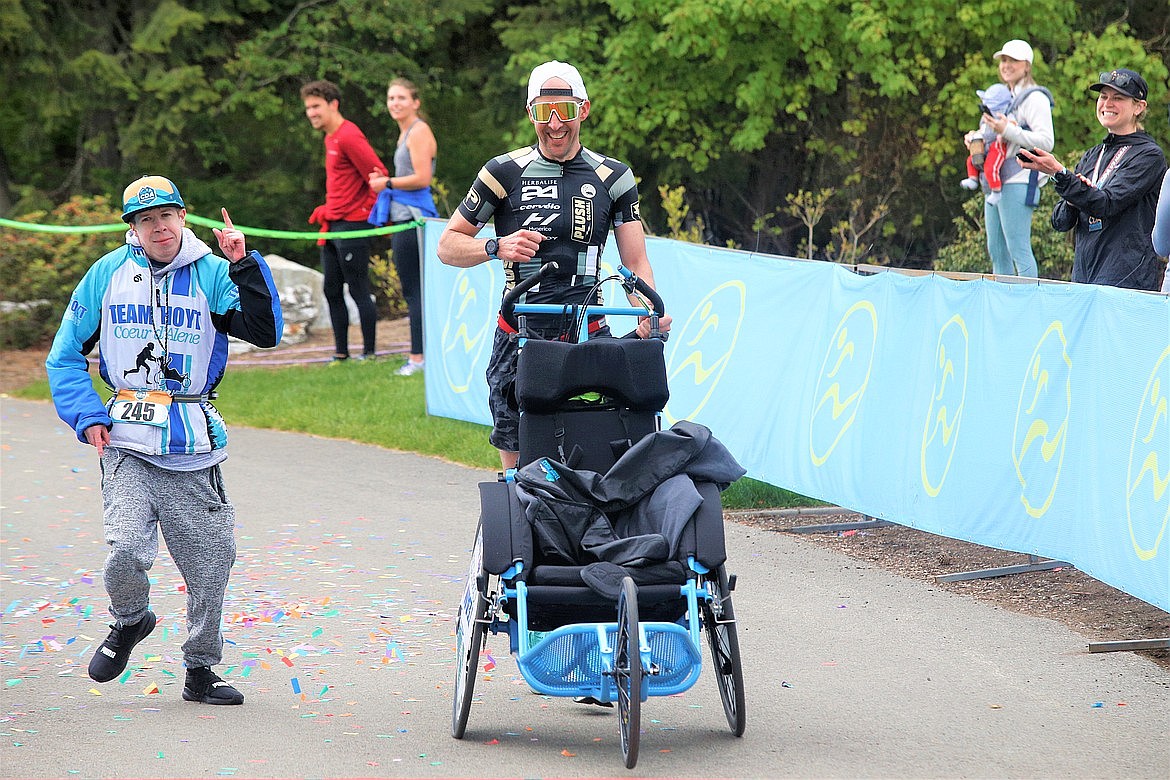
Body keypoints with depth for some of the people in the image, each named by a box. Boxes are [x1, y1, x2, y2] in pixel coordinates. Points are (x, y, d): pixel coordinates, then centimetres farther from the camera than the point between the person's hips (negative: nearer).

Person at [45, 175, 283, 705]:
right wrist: (87, 417, -1)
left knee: (211, 562, 4)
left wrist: (243, 265, -18)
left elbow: (265, 333, -10)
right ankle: (129, 622, 15)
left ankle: (200, 671, 22)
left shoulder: (210, 273, 3)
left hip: (193, 447, 1)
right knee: (127, 551, -18)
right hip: (127, 445, -1)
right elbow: (65, 354, 12)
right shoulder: (108, 273, 4)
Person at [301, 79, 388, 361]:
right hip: (333, 227, 10)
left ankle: (369, 352, 1)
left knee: (359, 291, -5)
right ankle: (341, 353, 17)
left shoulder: (348, 137, -15)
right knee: (332, 291, 11)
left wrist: (372, 214, -9)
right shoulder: (331, 138, 16)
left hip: (352, 227, -10)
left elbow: (379, 176, -17)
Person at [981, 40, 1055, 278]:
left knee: (1019, 250, -13)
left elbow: (1046, 141, -16)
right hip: (996, 184, 10)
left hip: (1018, 183, -10)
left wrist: (1008, 131, -21)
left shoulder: (1034, 98, -6)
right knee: (997, 251, 11)